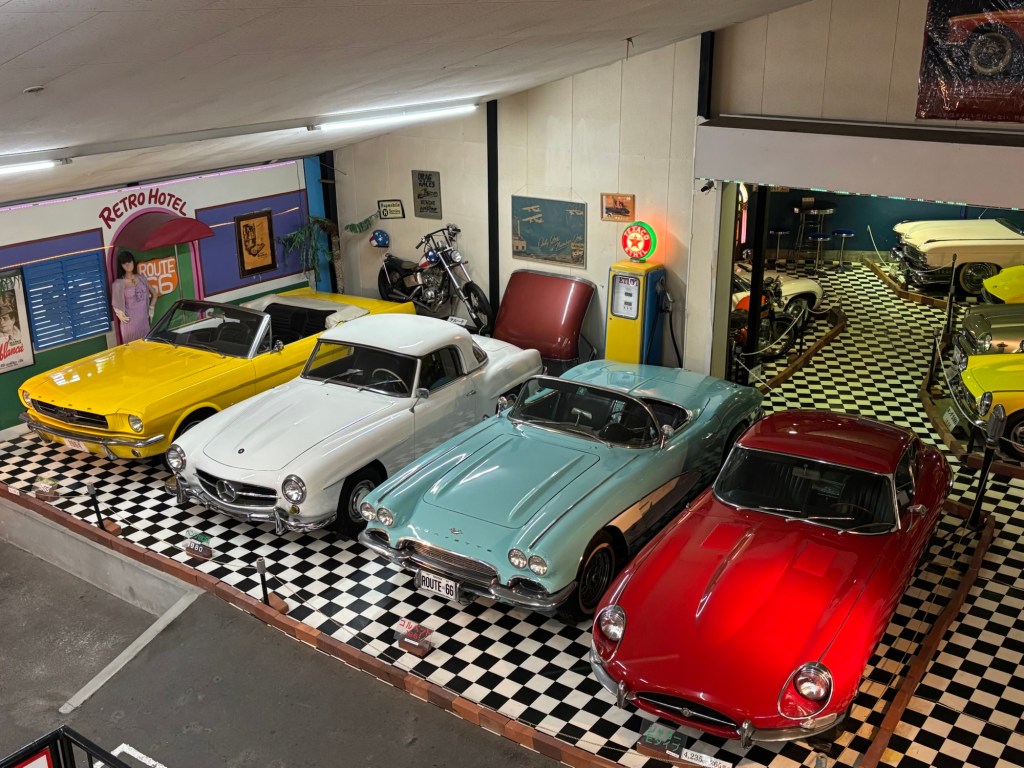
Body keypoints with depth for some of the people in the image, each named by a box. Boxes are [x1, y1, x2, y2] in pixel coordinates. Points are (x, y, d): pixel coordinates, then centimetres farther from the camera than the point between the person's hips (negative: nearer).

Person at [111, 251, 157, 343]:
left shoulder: (141, 277, 6)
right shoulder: (118, 283, -6)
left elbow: (154, 294, 17)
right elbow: (115, 304, 3)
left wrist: (151, 308, 9)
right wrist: (121, 315, -11)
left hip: (144, 320, 4)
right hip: (130, 323, -4)